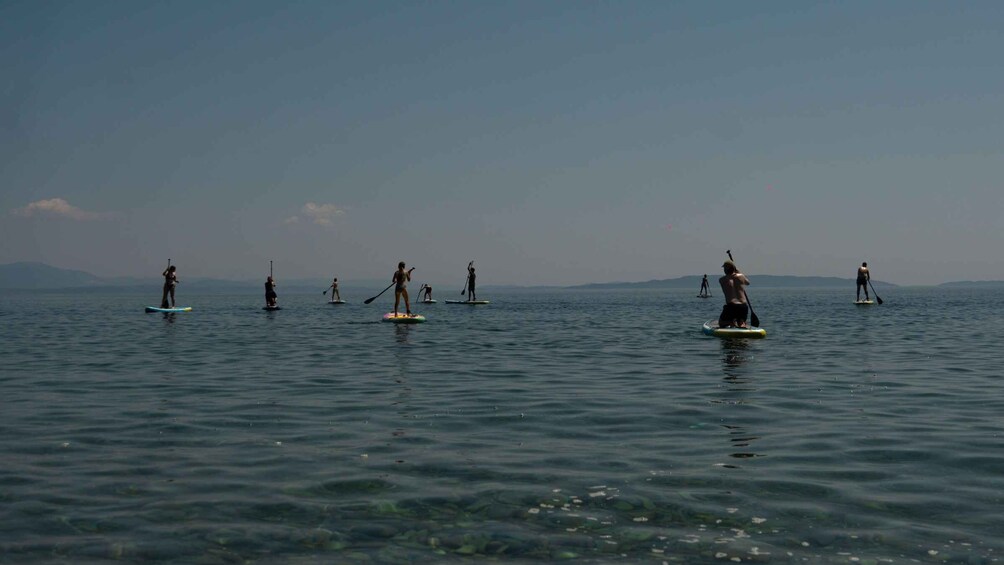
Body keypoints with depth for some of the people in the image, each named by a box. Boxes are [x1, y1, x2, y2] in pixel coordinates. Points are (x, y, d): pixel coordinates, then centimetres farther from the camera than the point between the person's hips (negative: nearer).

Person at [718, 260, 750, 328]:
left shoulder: (721, 280, -2)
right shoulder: (740, 276, 4)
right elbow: (747, 282, 28)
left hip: (731, 306, -2)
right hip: (743, 306, 2)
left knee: (721, 323, 22)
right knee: (742, 324, 25)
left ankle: (731, 322, -9)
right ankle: (742, 324, -10)